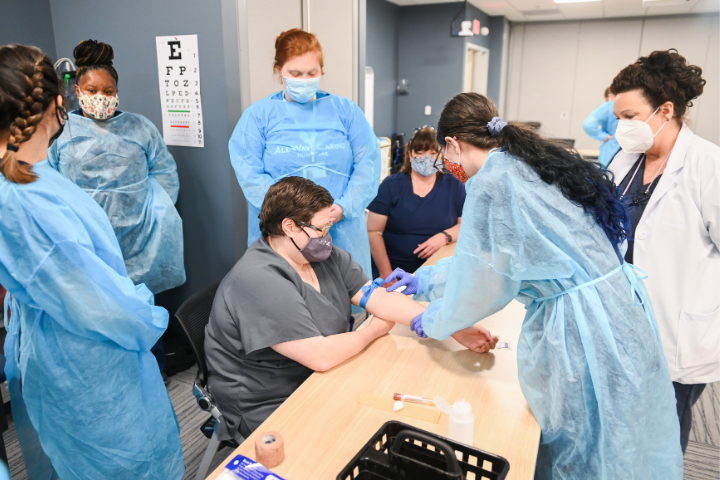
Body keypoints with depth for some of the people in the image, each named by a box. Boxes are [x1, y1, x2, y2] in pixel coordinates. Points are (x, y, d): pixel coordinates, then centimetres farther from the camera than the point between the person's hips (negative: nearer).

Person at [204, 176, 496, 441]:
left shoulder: (328, 257, 0)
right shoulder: (260, 281, -28)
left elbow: (382, 299, -6)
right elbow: (321, 356, -30)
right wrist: (375, 329, -12)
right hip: (269, 408, -8)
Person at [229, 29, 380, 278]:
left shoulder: (346, 110, 8)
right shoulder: (259, 114, 4)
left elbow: (368, 164, 1)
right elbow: (250, 173, -6)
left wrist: (343, 207, -12)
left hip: (342, 233, 2)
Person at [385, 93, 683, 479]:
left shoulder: (492, 182, -17)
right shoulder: (528, 162, 12)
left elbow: (484, 280, -12)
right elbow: (493, 251, 19)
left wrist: (434, 322, 8)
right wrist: (425, 280, 26)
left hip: (580, 328, -9)